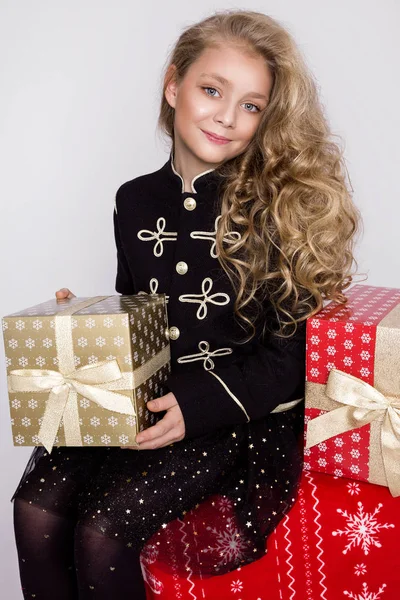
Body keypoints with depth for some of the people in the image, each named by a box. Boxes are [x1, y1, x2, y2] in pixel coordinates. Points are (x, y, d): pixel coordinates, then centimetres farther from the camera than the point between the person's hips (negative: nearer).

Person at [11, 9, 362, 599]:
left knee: (104, 525, -20)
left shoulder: (282, 205, -7)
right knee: (35, 506, -15)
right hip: (139, 403, 5)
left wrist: (198, 405, -21)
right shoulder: (135, 201, 9)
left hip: (244, 415, -4)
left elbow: (289, 354, -9)